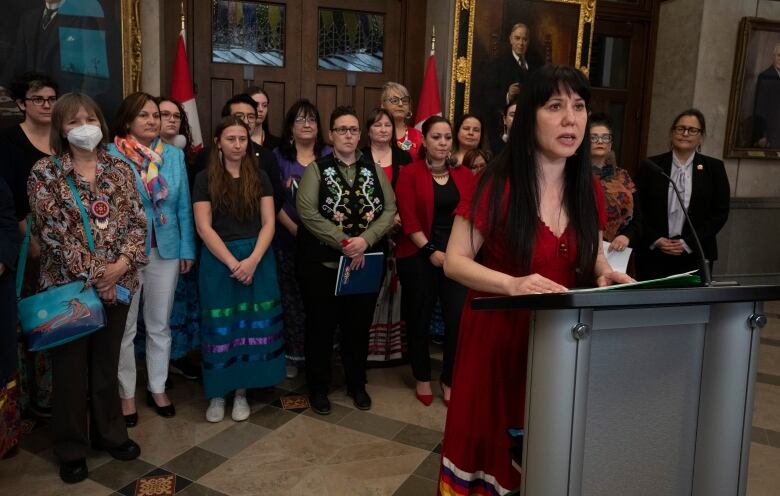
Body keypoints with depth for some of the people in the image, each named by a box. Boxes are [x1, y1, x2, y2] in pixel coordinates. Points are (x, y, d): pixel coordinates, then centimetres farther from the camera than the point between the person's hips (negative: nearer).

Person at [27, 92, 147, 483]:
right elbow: (54, 232, -12)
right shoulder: (44, 173, -6)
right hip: (69, 284, -3)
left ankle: (109, 432, 33)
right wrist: (93, 274, -15)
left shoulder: (119, 169, 5)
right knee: (71, 367, 8)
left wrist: (122, 263, -14)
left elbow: (138, 221, 1)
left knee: (107, 362, 15)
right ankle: (71, 449, 25)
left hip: (117, 283, 3)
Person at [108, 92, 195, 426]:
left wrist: (187, 249, 3)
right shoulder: (111, 155, -8)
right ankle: (126, 395, 24)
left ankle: (157, 388, 29)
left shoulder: (174, 155, 4)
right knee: (125, 327, 8)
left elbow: (184, 206, 6)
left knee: (160, 324, 14)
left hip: (166, 250, 3)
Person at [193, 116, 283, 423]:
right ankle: (217, 394, 20)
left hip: (258, 260, 2)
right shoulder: (205, 179, 1)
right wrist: (233, 263, -15)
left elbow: (268, 223, 1)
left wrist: (252, 260, -14)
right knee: (221, 327, 4)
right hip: (218, 261, -2)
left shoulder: (259, 177, 6)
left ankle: (241, 391, 20)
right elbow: (204, 228, -6)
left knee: (253, 325, 5)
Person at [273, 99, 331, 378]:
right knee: (291, 298, 4)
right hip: (288, 240, 0)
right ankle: (292, 354, 17)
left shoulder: (329, 156, 8)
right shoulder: (279, 156, 5)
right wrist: (295, 229, -12)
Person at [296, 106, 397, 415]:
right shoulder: (316, 169, -1)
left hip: (366, 262, 3)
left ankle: (357, 384, 32)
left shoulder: (374, 170, 7)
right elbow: (307, 211, -13)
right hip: (322, 262, -2)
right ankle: (318, 388, 24)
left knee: (359, 326, 13)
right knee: (321, 326, 7)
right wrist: (343, 242, -20)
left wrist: (365, 240, -18)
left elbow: (389, 210, -1)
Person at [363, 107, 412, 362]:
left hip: (398, 230, 2)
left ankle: (395, 343, 14)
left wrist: (401, 216, -9)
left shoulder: (404, 157, 11)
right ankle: (369, 344, 5)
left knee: (396, 284, 3)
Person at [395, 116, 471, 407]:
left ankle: (449, 379, 14)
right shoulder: (410, 174, -1)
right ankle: (422, 377, 27)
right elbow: (408, 219, -8)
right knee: (419, 318, 9)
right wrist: (431, 251, -13)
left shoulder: (464, 175, 9)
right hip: (419, 255, -2)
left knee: (459, 317, -5)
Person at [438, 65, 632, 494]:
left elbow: (591, 257, 13)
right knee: (494, 440, 10)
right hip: (498, 332, -4)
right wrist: (512, 284, -30)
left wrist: (604, 274, -10)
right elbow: (454, 262, -13)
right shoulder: (498, 183, -14)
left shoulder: (588, 188, 1)